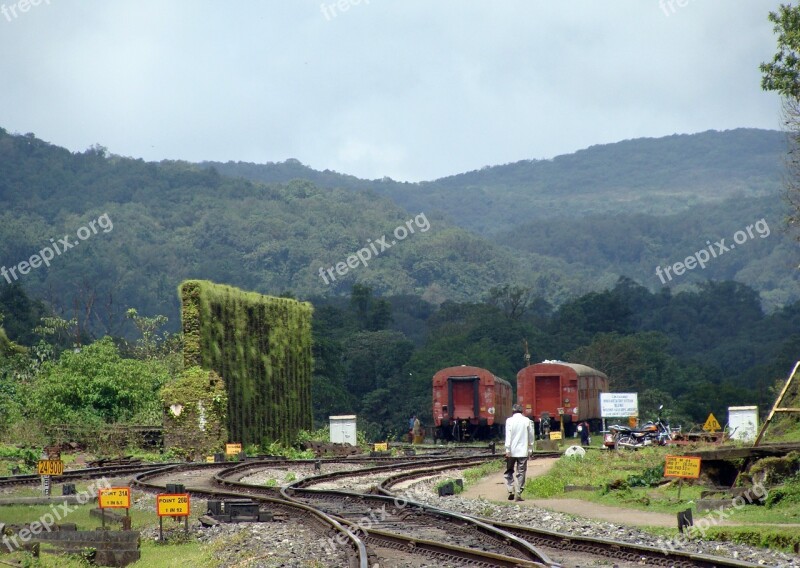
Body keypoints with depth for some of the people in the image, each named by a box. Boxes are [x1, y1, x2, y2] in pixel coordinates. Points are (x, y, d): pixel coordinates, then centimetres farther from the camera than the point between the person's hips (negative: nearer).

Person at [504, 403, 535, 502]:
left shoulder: (510, 421, -4)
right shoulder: (527, 421, 1)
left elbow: (508, 436, -8)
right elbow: (531, 436, 5)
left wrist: (508, 450, -8)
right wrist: (530, 449, 15)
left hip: (512, 450, -1)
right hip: (523, 451, 1)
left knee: (509, 471, 12)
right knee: (521, 473, 4)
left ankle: (511, 491, -2)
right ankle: (518, 494, -2)